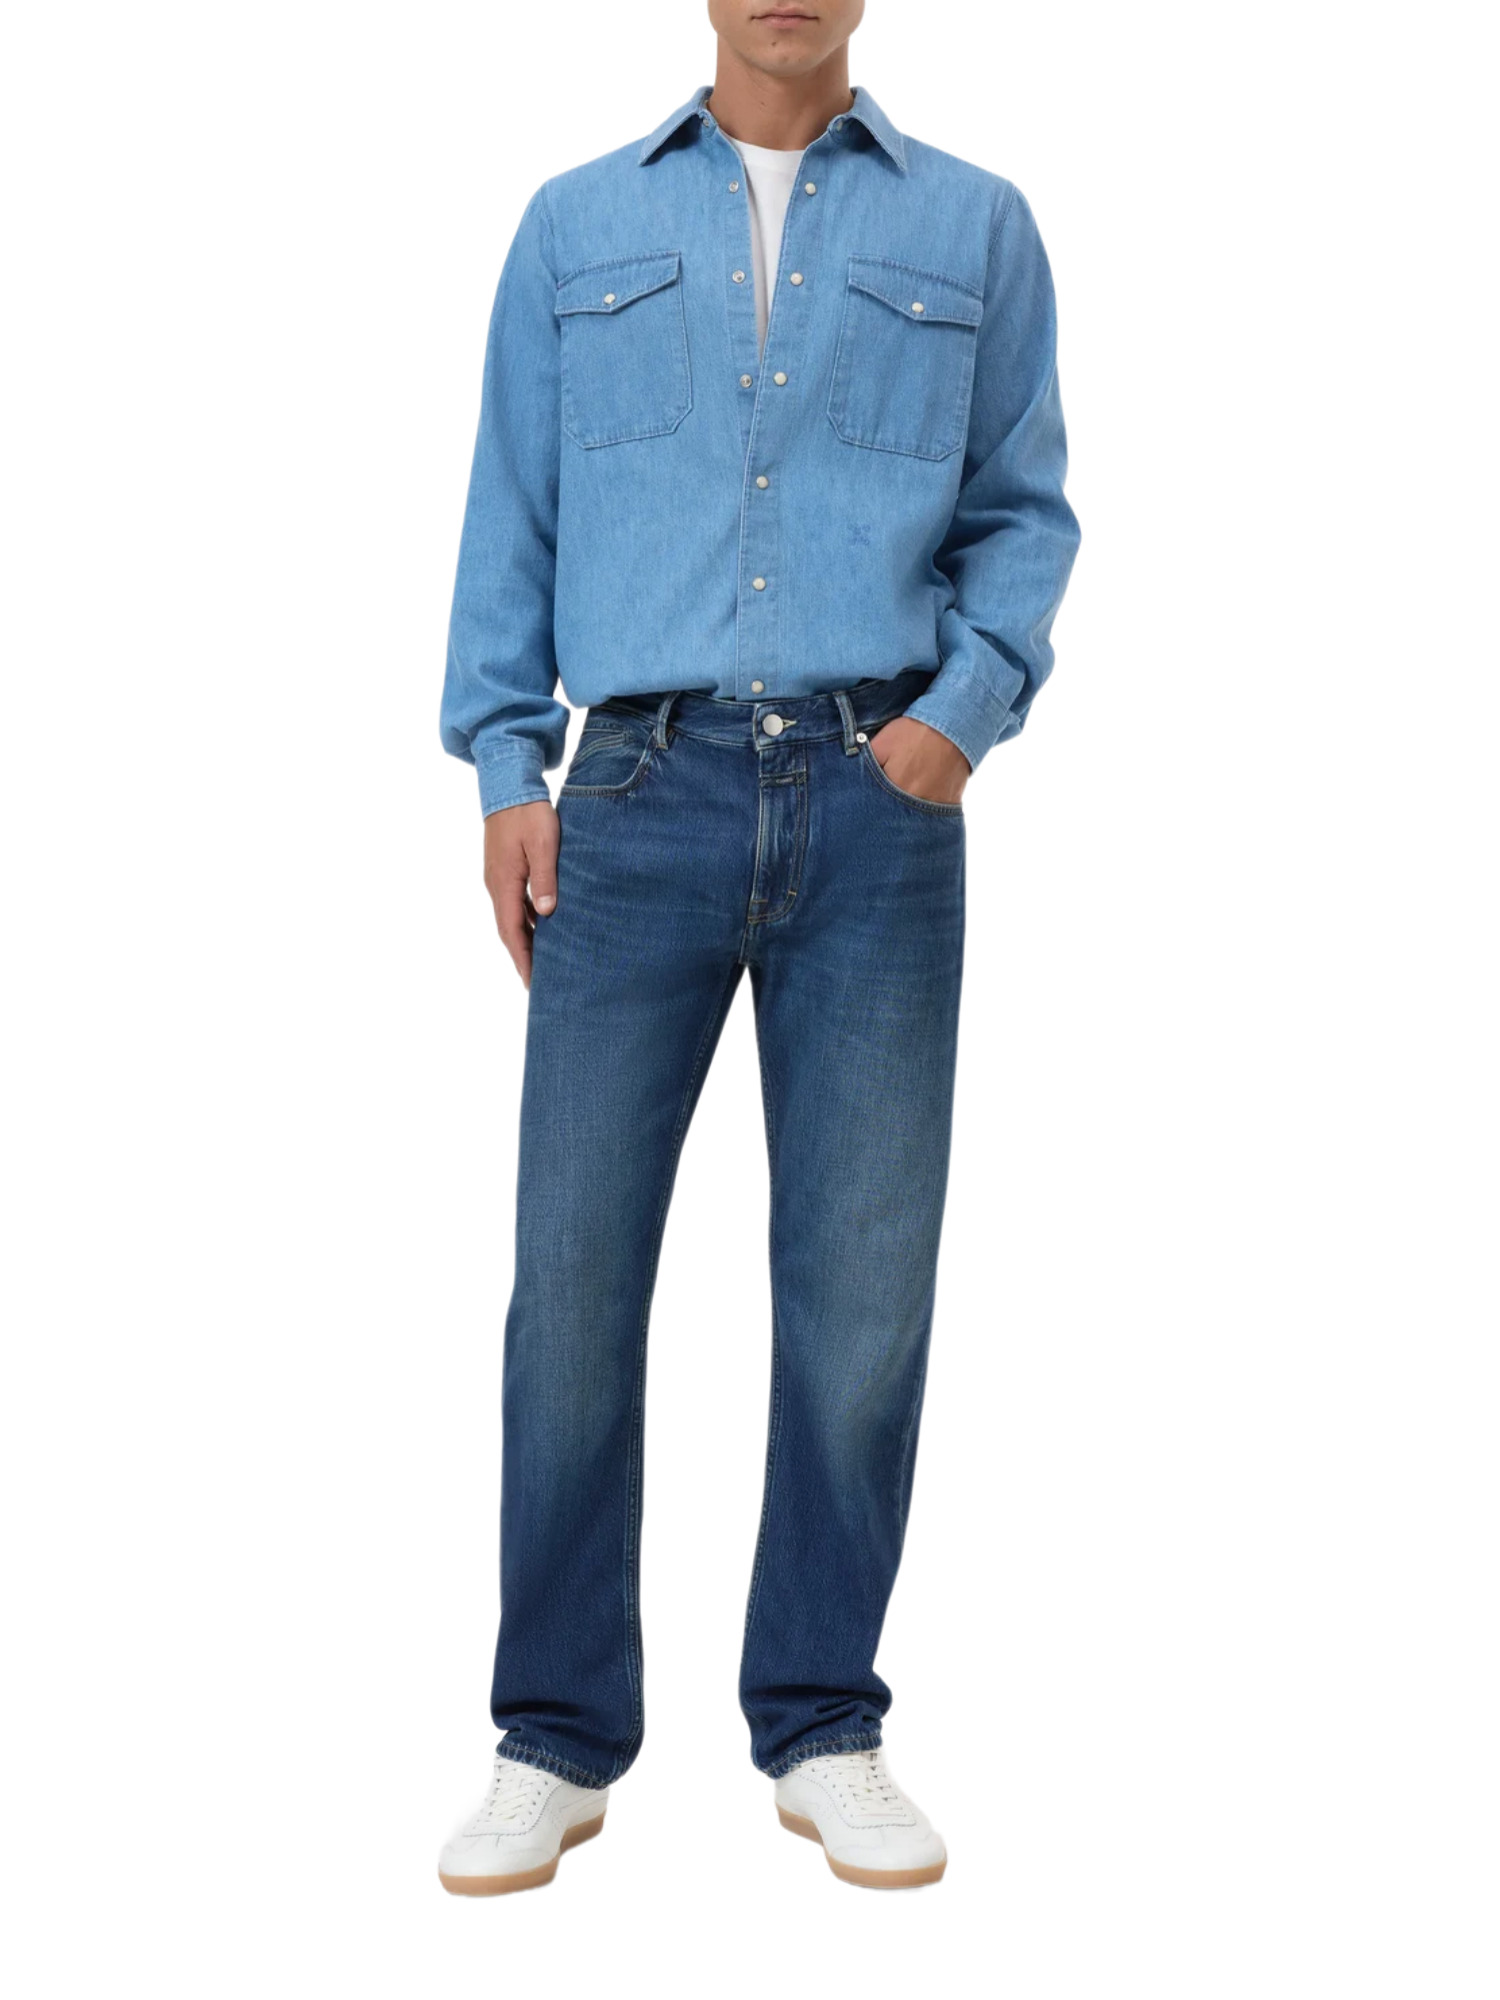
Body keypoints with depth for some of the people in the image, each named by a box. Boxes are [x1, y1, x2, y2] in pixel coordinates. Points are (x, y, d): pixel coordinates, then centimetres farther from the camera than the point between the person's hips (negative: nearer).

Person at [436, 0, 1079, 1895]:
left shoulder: (974, 228, 13)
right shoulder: (577, 225, 15)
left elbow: (1021, 511, 11)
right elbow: (511, 513, 12)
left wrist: (967, 706, -5)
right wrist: (503, 766, 2)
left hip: (878, 809, 0)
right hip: (643, 793, 0)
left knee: (862, 1278, 1)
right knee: (574, 1265, -2)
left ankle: (824, 1730, 15)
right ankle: (556, 1739, 10)